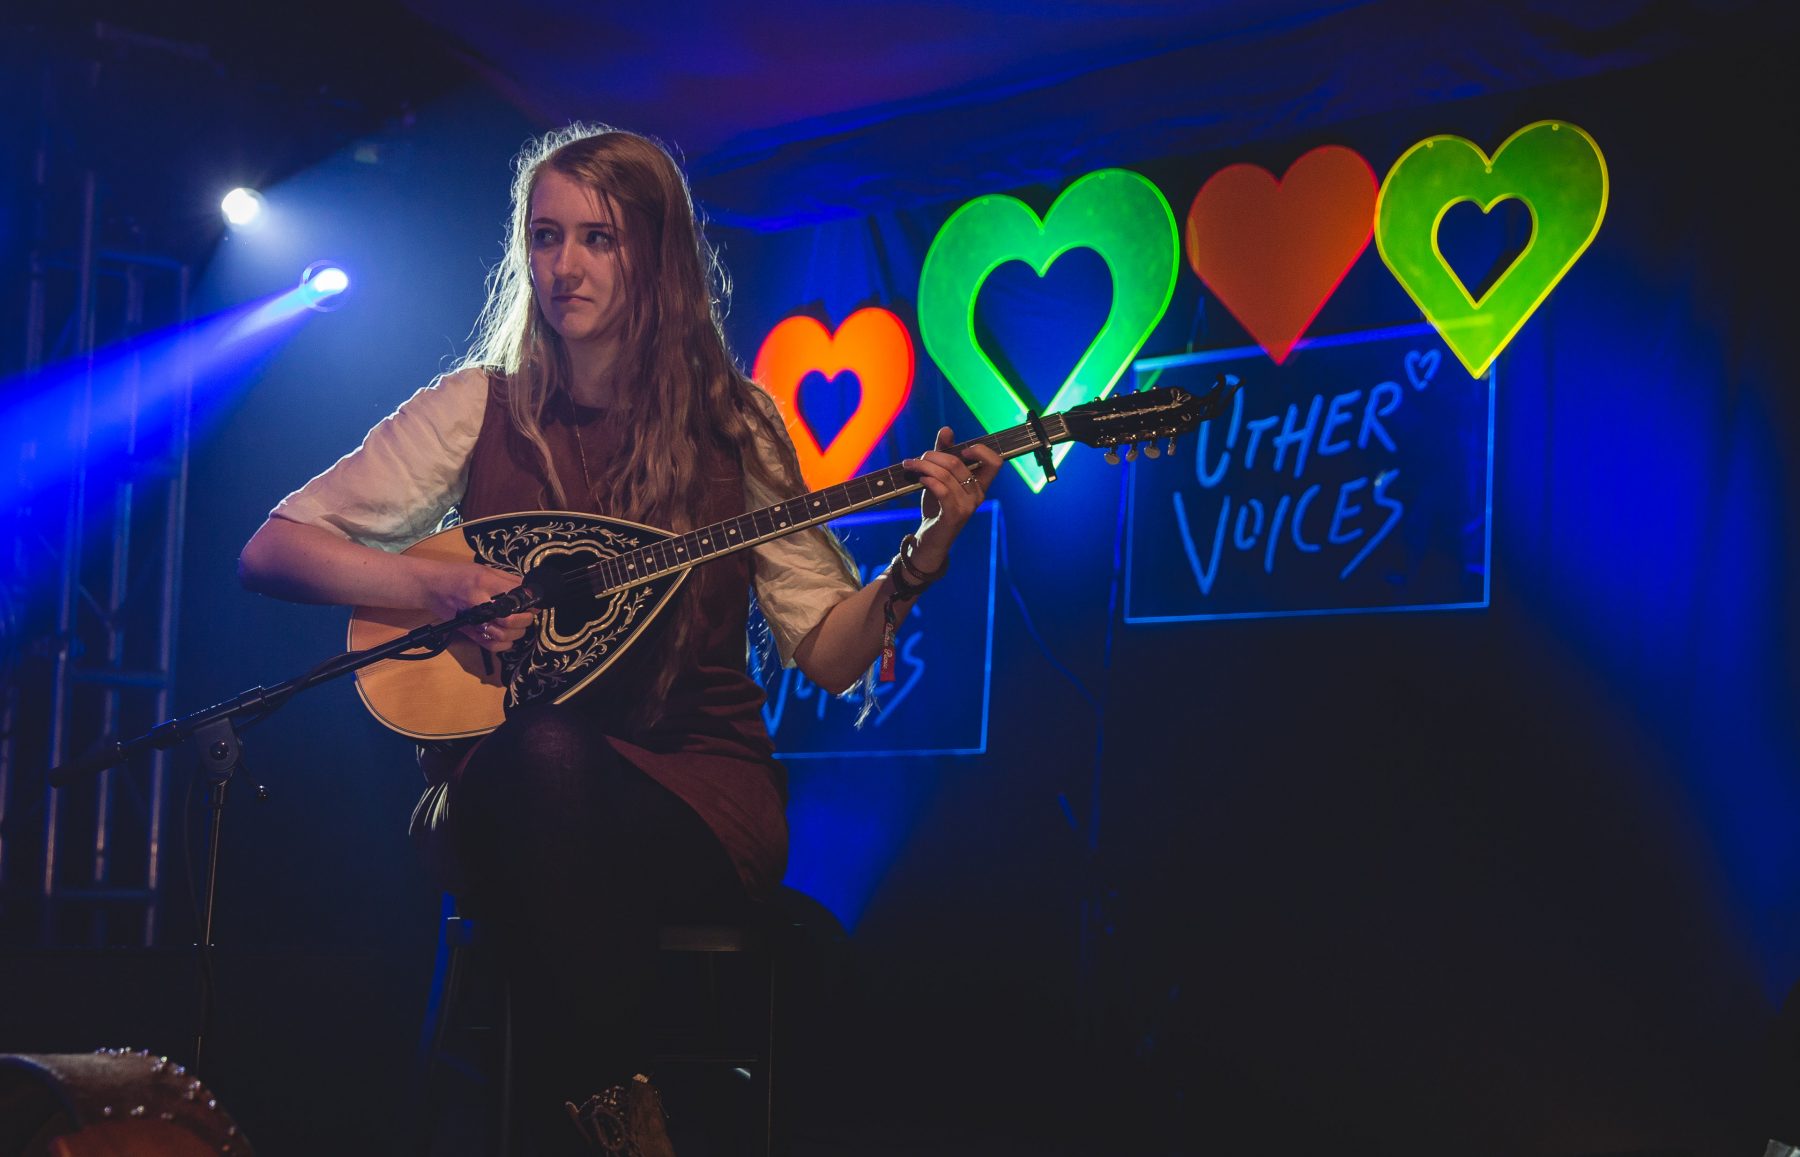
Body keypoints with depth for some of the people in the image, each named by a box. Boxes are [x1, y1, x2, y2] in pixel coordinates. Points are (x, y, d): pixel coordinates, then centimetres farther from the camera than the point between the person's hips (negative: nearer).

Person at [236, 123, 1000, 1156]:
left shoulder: (734, 425, 4)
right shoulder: (477, 410, 4)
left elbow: (830, 653, 3)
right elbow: (273, 550, 0)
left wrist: (924, 555, -15)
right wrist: (432, 585, -16)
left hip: (696, 793, -1)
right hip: (501, 791, 1)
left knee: (555, 763, -34)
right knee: (540, 753, -35)